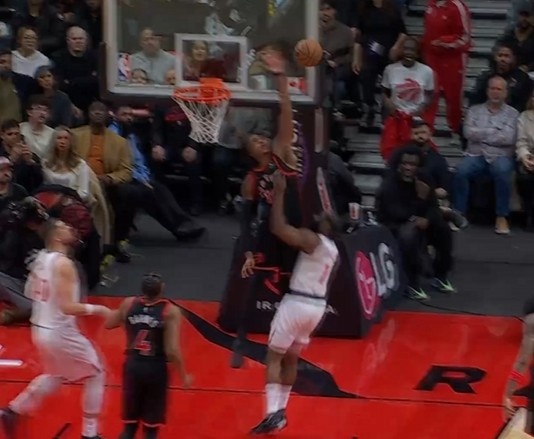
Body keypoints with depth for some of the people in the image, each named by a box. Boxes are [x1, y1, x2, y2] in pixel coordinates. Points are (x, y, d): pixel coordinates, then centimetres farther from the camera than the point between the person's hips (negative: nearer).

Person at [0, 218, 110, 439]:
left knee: (56, 375, 31)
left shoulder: (40, 259, 5)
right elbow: (67, 307, -27)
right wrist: (95, 309, -15)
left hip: (40, 329, 9)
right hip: (59, 332, -9)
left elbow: (30, 293, 16)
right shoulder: (63, 264, -22)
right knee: (96, 374, 8)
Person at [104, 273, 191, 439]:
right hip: (155, 368, -3)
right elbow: (172, 351, -17)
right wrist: (183, 376, -4)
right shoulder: (170, 311, -14)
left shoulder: (128, 304, -3)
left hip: (133, 366, 3)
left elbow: (109, 324, 14)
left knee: (130, 425, 17)